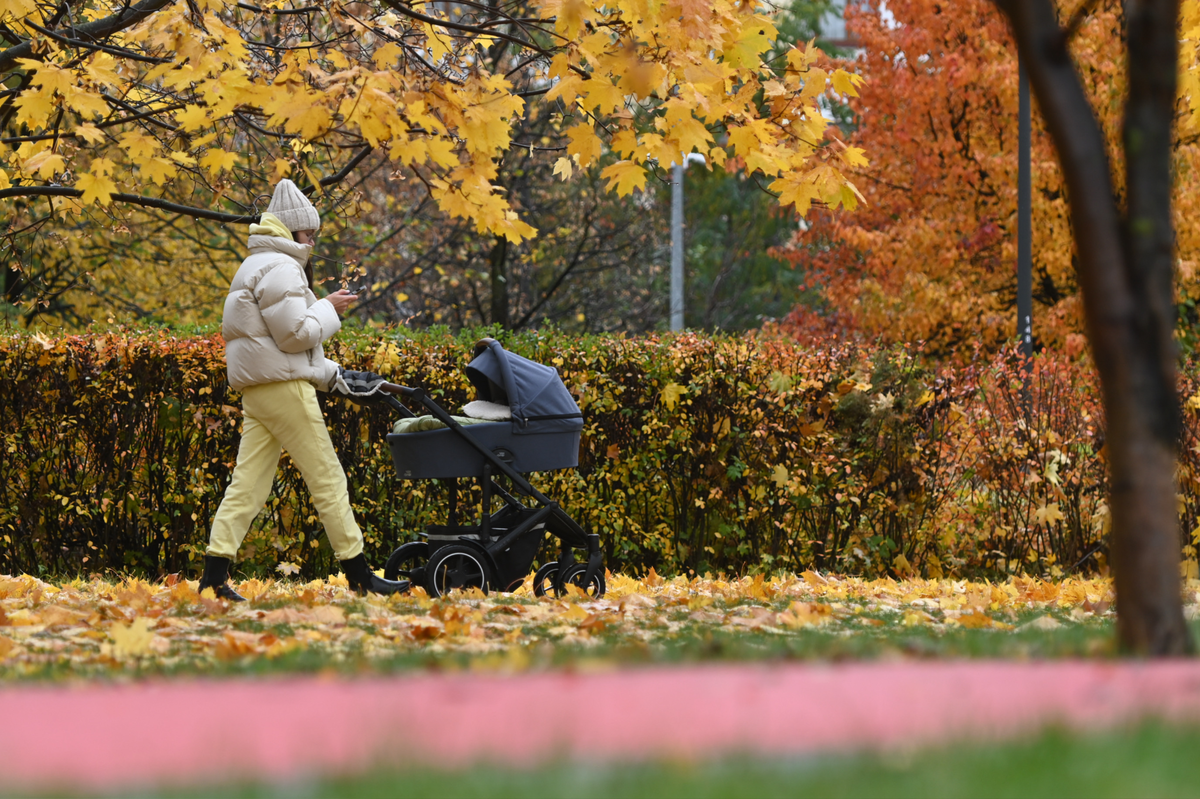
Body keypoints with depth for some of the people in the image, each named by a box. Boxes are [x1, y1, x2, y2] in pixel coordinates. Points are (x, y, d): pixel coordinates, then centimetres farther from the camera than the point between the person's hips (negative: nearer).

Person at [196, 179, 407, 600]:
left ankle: (215, 571, -4)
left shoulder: (256, 267, 23)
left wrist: (330, 374, 20)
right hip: (285, 390, -10)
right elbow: (295, 333, -18)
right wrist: (329, 309, -3)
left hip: (257, 390, 10)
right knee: (328, 478, -4)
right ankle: (359, 573, 0)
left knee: (248, 481, 4)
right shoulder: (280, 269, -11)